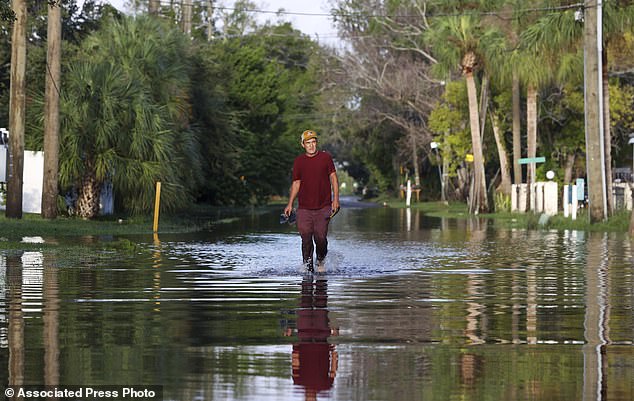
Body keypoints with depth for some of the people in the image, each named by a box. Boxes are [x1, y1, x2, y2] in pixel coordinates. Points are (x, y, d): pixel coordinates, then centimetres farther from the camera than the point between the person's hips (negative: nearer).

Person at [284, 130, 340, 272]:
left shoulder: (326, 158, 3)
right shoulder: (299, 161, 6)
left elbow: (333, 177, 5)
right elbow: (296, 183, 12)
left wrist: (336, 199, -4)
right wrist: (290, 204, 6)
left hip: (323, 207, -1)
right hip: (304, 208, 1)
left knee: (320, 238, -6)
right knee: (306, 239, -2)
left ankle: (321, 260, 21)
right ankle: (308, 267, 7)